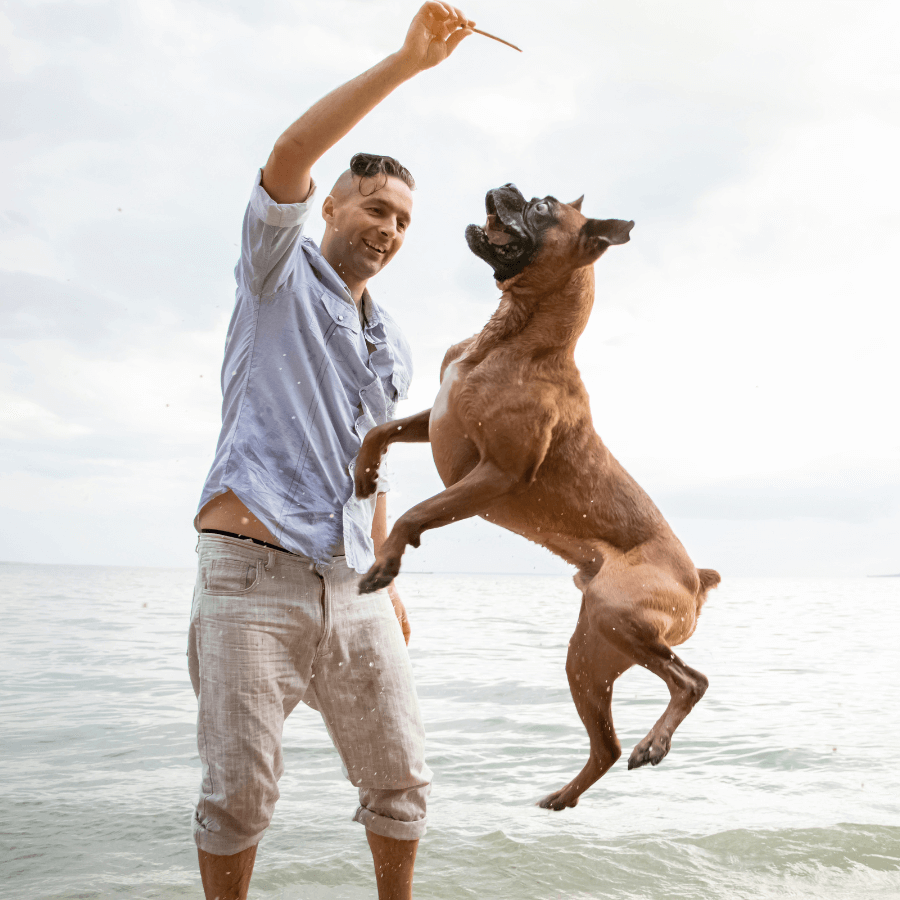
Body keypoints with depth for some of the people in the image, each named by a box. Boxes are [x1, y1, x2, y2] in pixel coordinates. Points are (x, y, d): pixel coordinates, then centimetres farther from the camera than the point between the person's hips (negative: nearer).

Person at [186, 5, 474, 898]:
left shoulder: (392, 348, 21)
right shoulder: (280, 270, 5)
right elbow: (290, 154, -14)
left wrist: (388, 581, 20)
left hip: (351, 585, 6)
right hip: (252, 568, -5)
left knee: (399, 780, 7)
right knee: (239, 792, -2)